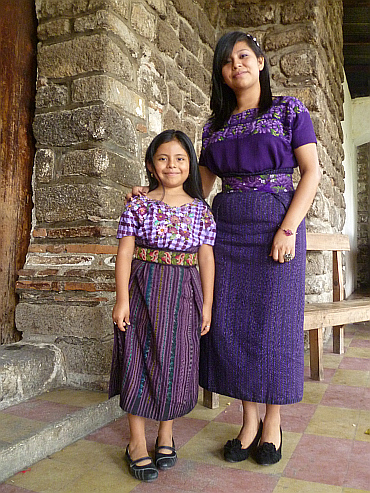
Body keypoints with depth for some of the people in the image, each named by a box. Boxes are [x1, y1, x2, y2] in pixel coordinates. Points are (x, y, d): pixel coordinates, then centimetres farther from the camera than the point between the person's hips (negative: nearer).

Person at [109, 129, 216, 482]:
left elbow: (206, 258, 3)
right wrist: (122, 299, -10)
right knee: (140, 360, 3)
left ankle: (166, 435, 30)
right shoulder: (139, 205, -1)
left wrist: (207, 304, 1)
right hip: (144, 291, -1)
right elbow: (125, 253, -4)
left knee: (175, 362, 9)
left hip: (184, 294, 2)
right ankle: (137, 443, 20)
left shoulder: (201, 210, 4)